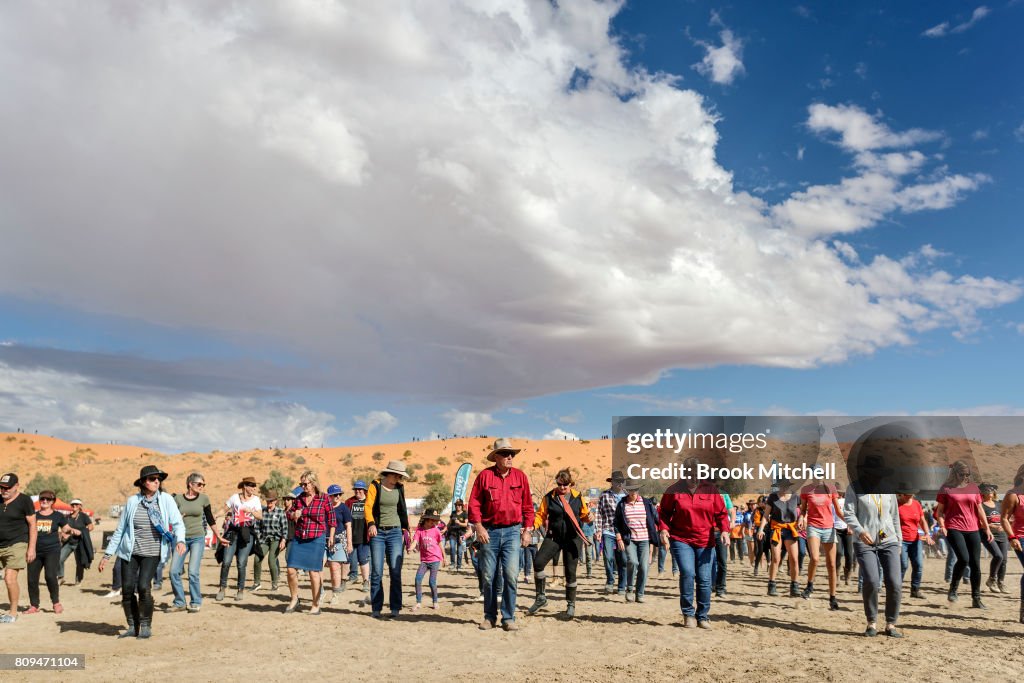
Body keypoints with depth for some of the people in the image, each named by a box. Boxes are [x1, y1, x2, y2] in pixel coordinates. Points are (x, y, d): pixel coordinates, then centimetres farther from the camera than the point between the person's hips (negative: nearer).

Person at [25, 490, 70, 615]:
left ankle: (56, 603, 1)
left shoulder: (58, 516, 4)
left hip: (52, 550, -3)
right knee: (32, 579, 3)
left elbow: (66, 529, 12)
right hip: (35, 551, 3)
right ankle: (34, 605, 19)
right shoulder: (34, 515, 8)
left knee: (50, 576, -16)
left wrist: (71, 530, -9)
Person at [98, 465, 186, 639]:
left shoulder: (166, 499, -3)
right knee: (127, 589, 1)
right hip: (130, 551, 2)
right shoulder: (132, 501, 1)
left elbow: (178, 523, -7)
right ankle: (133, 626, 19)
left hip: (152, 552, -2)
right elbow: (120, 530, 7)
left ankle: (146, 626, 5)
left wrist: (180, 540, -26)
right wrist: (107, 554, 7)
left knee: (143, 587, -13)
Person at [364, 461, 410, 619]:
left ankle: (395, 608, 2)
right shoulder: (375, 485, -2)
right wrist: (371, 524, -23)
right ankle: (376, 608, 9)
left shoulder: (399, 488, 9)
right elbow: (368, 506, -8)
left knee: (395, 571, -5)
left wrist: (405, 530, 14)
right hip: (378, 532, -2)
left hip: (395, 532, 2)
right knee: (376, 572, -2)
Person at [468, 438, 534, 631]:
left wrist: (527, 530, 6)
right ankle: (490, 617, 20)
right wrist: (478, 527, -7)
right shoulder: (484, 475, 0)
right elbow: (474, 503, 0)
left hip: (512, 531, 1)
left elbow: (528, 505, 10)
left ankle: (509, 618, 5)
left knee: (511, 575, -6)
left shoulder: (520, 476, 6)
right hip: (489, 532, -1)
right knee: (488, 577, 6)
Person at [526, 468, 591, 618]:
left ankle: (571, 604, 21)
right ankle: (541, 597, 1)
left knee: (570, 572, 1)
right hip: (554, 536, 1)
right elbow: (541, 515, 1)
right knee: (538, 562, -16)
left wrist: (589, 516, -12)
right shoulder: (549, 497, 0)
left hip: (572, 538, 0)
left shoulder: (578, 497, 2)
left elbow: (584, 515, 11)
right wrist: (533, 524, -18)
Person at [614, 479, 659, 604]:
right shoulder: (622, 504, 5)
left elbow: (656, 519, 11)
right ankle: (629, 589, 0)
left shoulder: (646, 503, 5)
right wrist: (619, 538, -3)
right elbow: (617, 523, 8)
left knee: (643, 567, -3)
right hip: (629, 539, -1)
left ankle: (640, 594, 11)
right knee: (632, 562, -21)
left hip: (644, 539, 1)